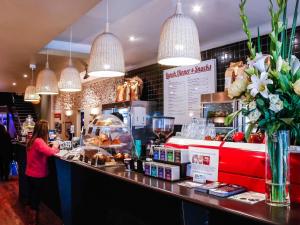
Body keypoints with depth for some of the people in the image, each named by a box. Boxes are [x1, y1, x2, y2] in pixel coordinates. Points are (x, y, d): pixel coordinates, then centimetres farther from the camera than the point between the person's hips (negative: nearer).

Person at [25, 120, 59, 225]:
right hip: (38, 175, -9)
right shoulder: (39, 141, -25)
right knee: (36, 198, 6)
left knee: (32, 196, 22)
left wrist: (52, 149, -5)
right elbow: (49, 152, -37)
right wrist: (54, 147, -18)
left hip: (30, 174, 9)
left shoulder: (32, 140, 5)